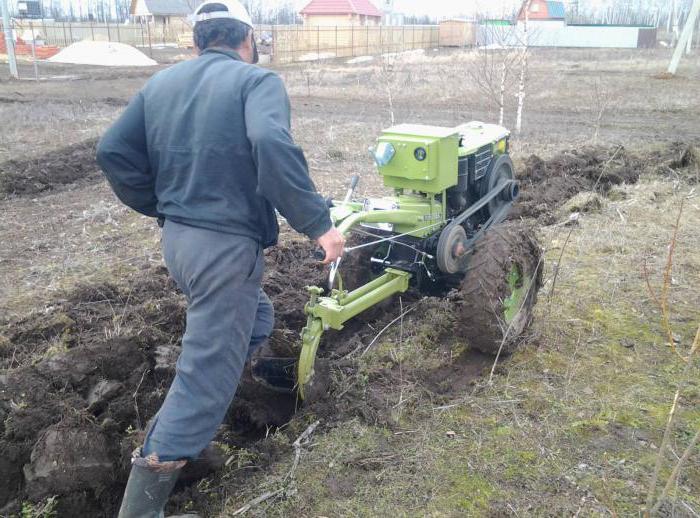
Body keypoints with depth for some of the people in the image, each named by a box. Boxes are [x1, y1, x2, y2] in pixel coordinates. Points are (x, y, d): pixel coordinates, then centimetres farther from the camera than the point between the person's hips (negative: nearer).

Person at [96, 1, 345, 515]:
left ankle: (169, 435, 35)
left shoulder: (162, 82, 12)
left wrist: (162, 208, 16)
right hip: (226, 245, -8)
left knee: (255, 321, 28)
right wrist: (318, 223, -24)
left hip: (177, 239, 8)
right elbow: (272, 145, -28)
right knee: (205, 375, 1)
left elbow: (113, 151, 6)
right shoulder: (257, 80, -7)